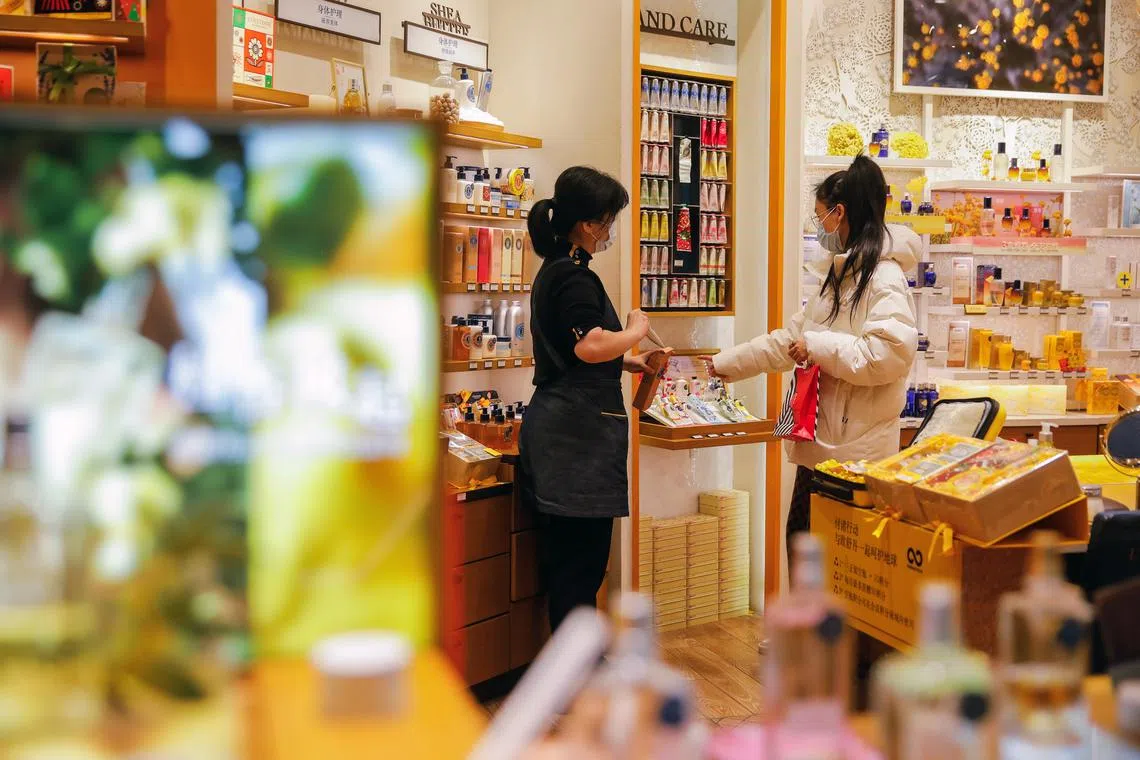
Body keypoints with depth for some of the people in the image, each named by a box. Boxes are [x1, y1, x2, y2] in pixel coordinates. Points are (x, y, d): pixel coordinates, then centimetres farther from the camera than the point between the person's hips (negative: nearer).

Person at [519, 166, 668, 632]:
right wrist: (636, 331, -10)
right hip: (577, 433, -11)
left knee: (567, 557, 16)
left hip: (558, 427, 11)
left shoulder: (555, 271, 18)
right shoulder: (574, 276, -14)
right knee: (581, 562, -3)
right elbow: (589, 346, -29)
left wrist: (630, 362, 21)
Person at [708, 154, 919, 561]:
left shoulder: (884, 276, -15)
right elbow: (790, 339, 21)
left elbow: (892, 353, -27)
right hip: (820, 441, 10)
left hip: (856, 450, -10)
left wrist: (820, 347, -18)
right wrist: (725, 363, 21)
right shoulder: (838, 276, 16)